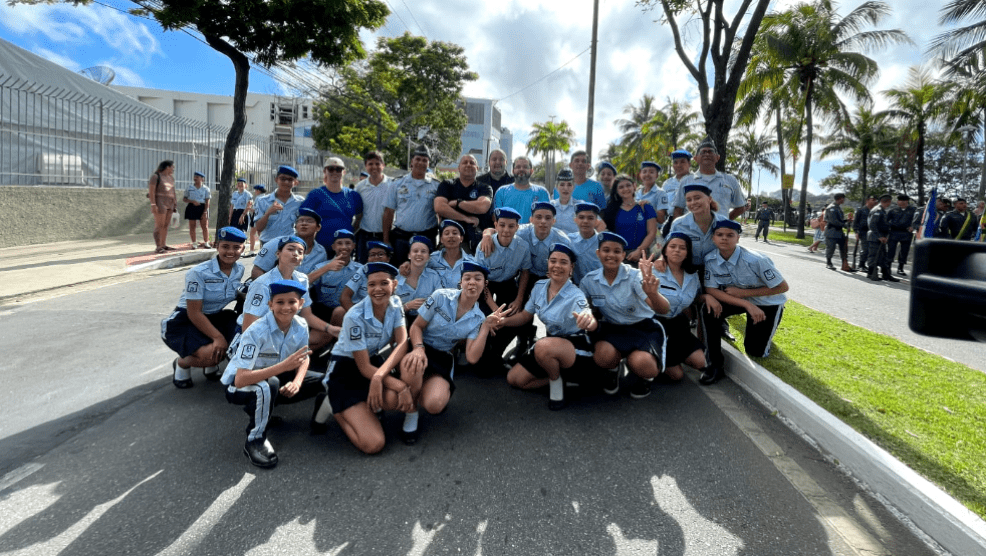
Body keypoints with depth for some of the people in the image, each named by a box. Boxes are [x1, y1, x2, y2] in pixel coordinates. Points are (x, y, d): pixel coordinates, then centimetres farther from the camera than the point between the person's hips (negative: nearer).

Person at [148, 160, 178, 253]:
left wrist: (174, 204, 15)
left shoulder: (170, 178, 14)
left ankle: (164, 245, 12)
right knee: (159, 226, -10)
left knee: (166, 225, 7)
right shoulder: (156, 176, -9)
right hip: (159, 203, -8)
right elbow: (151, 191, -13)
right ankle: (158, 247, -9)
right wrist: (153, 205, -20)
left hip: (169, 204, 8)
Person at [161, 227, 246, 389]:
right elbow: (194, 313, -21)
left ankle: (211, 365, 9)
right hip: (185, 321, -6)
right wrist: (218, 337, -26)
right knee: (212, 354, -32)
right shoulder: (199, 272, -21)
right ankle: (182, 363, 6)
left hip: (215, 317, 7)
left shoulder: (239, 270, -3)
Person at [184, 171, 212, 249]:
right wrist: (192, 201, -11)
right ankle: (193, 243, 9)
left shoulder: (205, 189, 2)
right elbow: (184, 199, 8)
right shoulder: (189, 188, 7)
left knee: (204, 226, -2)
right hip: (191, 207, 2)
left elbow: (207, 202, -2)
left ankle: (206, 243, 4)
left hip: (202, 208, -2)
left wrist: (205, 212, -11)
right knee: (192, 226, 3)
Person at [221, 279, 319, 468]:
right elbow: (240, 380, -37)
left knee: (320, 381, -5)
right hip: (238, 386, -6)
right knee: (267, 386, -39)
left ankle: (263, 408, 8)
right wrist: (283, 366, -45)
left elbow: (304, 358, 2)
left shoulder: (300, 326, -14)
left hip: (274, 376, 7)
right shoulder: (257, 332, -31)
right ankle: (255, 440, -15)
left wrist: (297, 382, -19)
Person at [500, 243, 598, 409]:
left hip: (577, 348, -7)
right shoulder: (539, 287, -4)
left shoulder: (575, 296, -24)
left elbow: (592, 324, -43)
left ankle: (557, 381, -7)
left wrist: (589, 322, -68)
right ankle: (560, 377, 13)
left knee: (544, 346, -38)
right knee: (514, 379, 3)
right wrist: (502, 322, -8)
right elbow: (525, 316, 10)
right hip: (550, 342, 7)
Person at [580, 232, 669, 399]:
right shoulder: (589, 281, -7)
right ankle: (613, 370, 8)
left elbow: (664, 310, -30)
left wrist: (652, 293, -51)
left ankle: (646, 377, 9)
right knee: (603, 356, -32)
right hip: (612, 329, 2)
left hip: (644, 328, -2)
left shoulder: (634, 276, -17)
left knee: (640, 364, -32)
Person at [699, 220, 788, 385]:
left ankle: (763, 333, 33)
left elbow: (782, 287, -21)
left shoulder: (755, 260, -30)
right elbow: (711, 290, -21)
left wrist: (743, 292, -24)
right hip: (737, 300, 3)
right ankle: (715, 364, -14)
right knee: (710, 309, -26)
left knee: (755, 350, -5)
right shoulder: (710, 260, -19)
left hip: (767, 303, -3)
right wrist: (747, 305, -31)